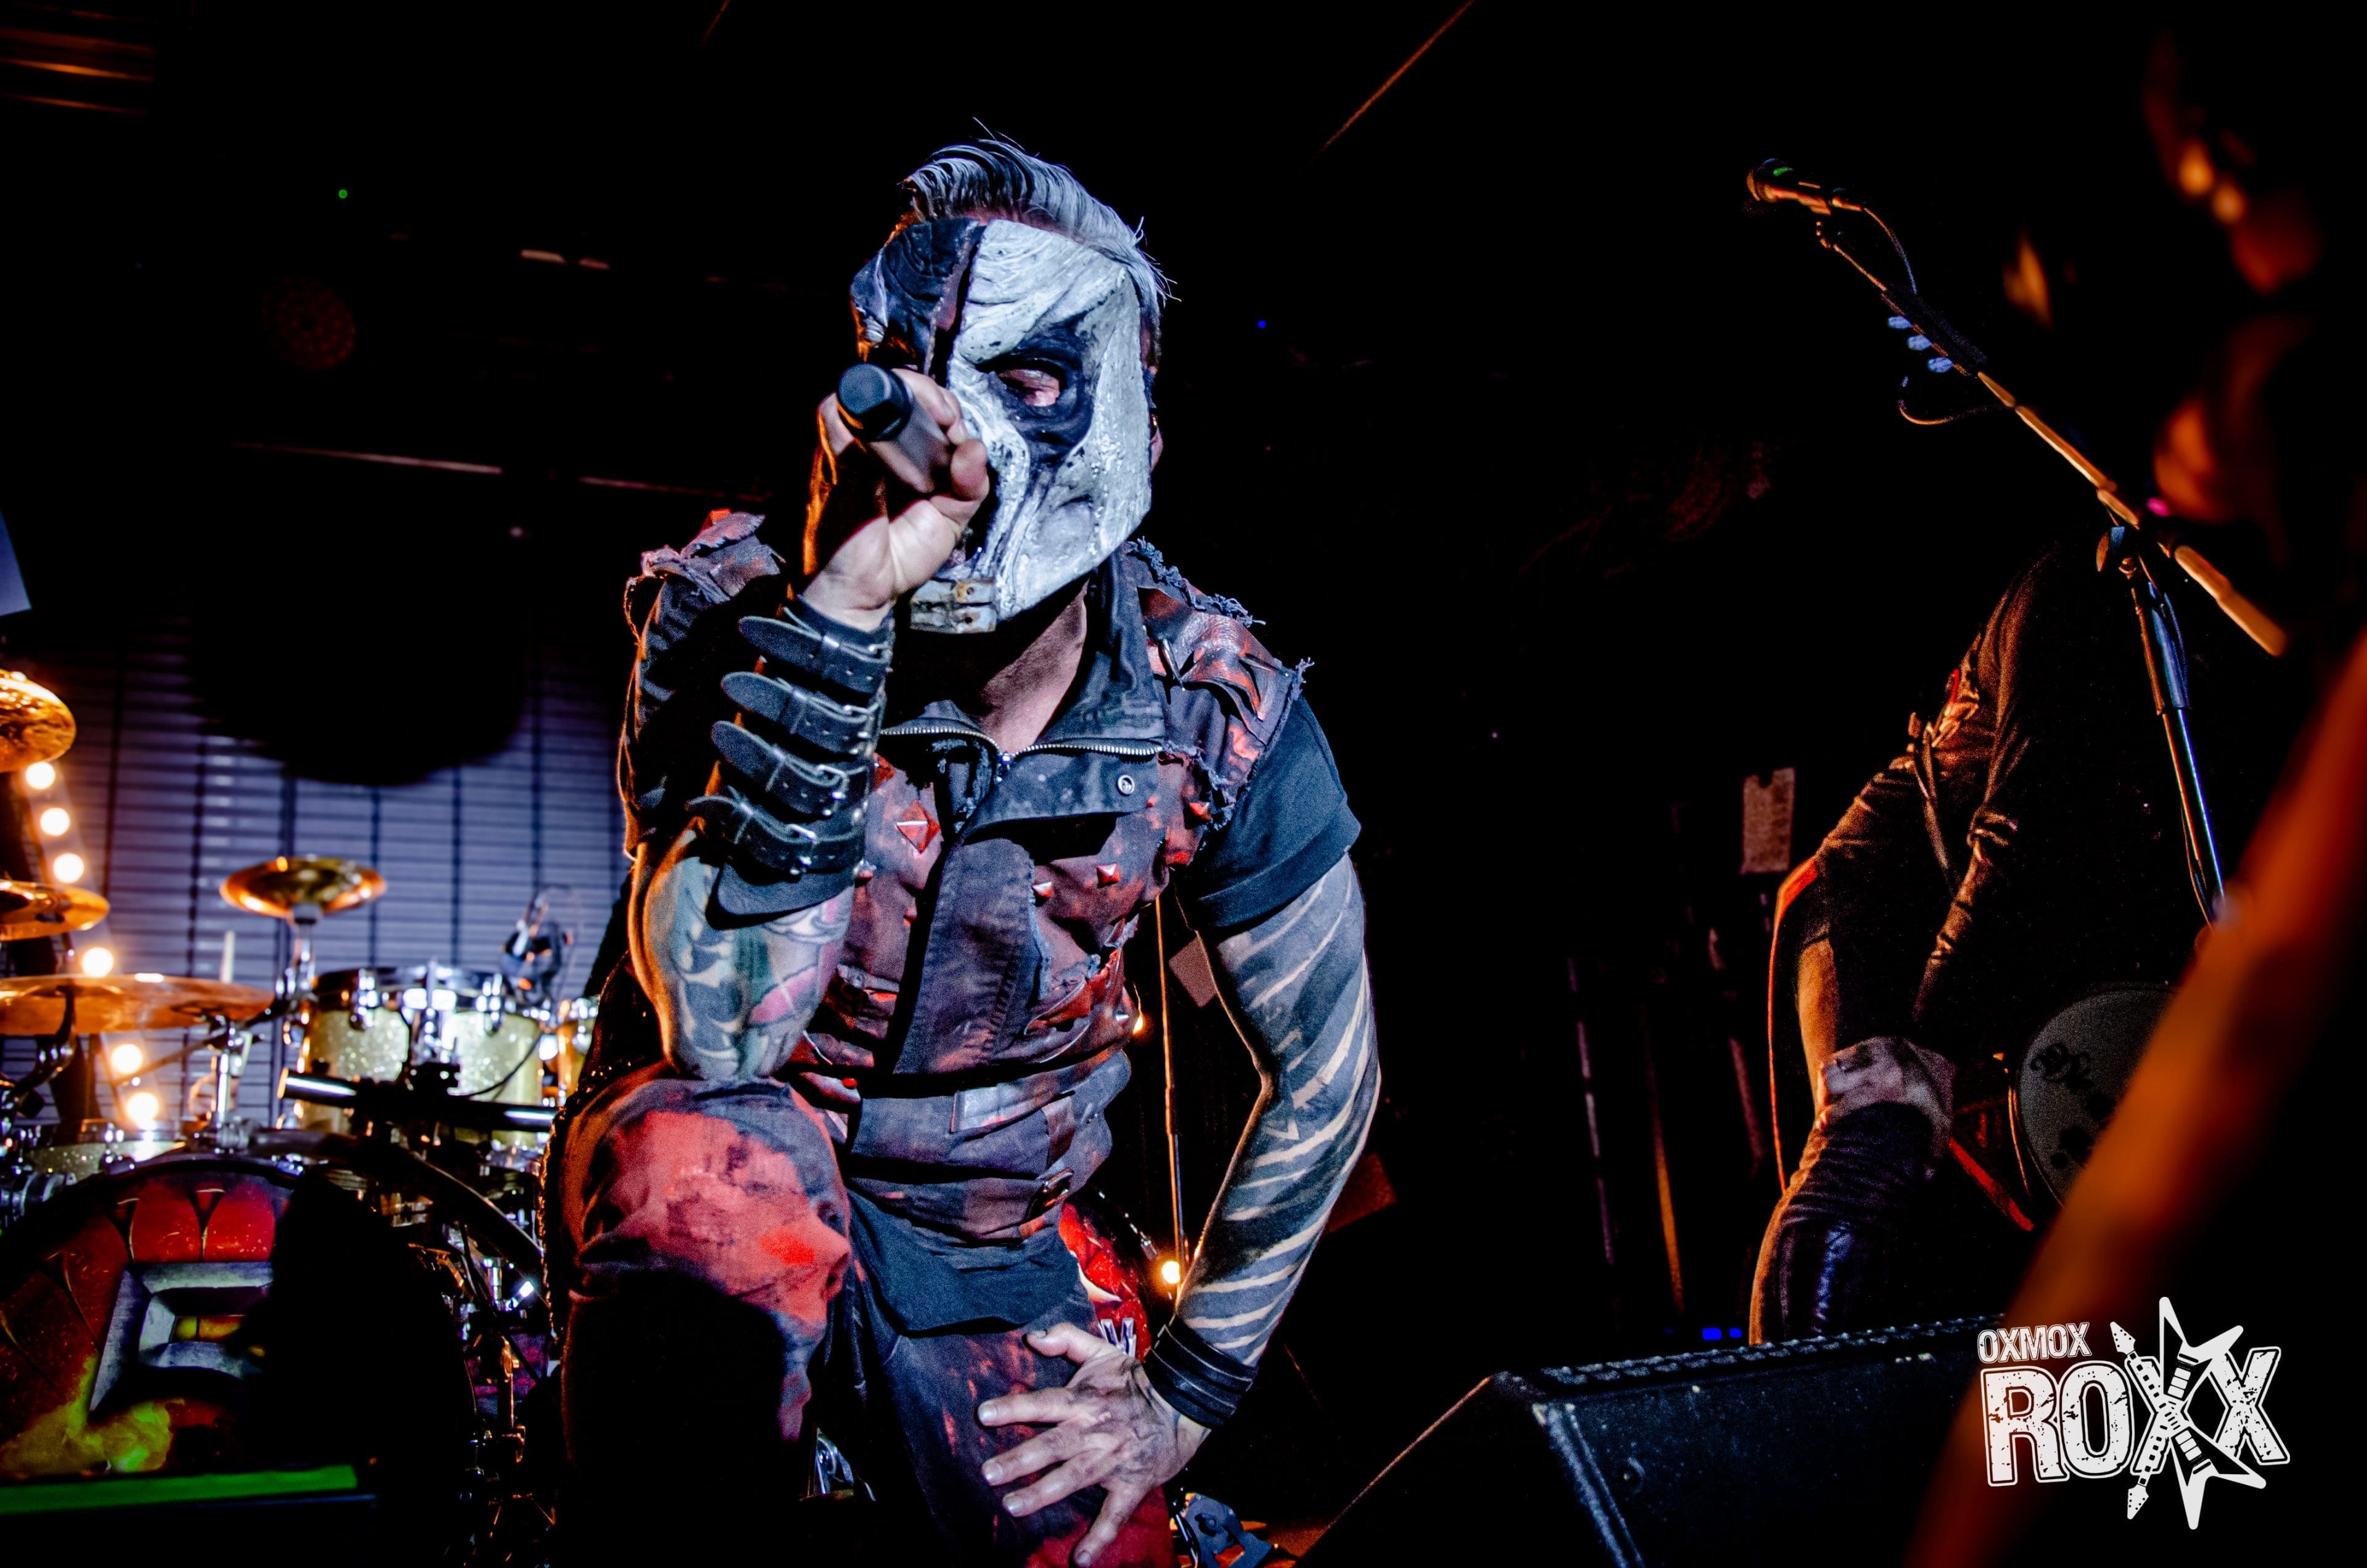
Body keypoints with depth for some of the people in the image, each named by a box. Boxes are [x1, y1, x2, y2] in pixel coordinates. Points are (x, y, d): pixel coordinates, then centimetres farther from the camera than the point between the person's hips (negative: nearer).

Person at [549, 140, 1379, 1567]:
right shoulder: (733, 610, -21)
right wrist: (838, 612, -42)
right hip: (729, 1175, -2)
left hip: (981, 1253, 2)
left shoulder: (1222, 717, -16)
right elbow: (722, 1030, -35)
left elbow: (1327, 1075, -2)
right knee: (710, 1164, -33)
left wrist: (1185, 1395, 1)